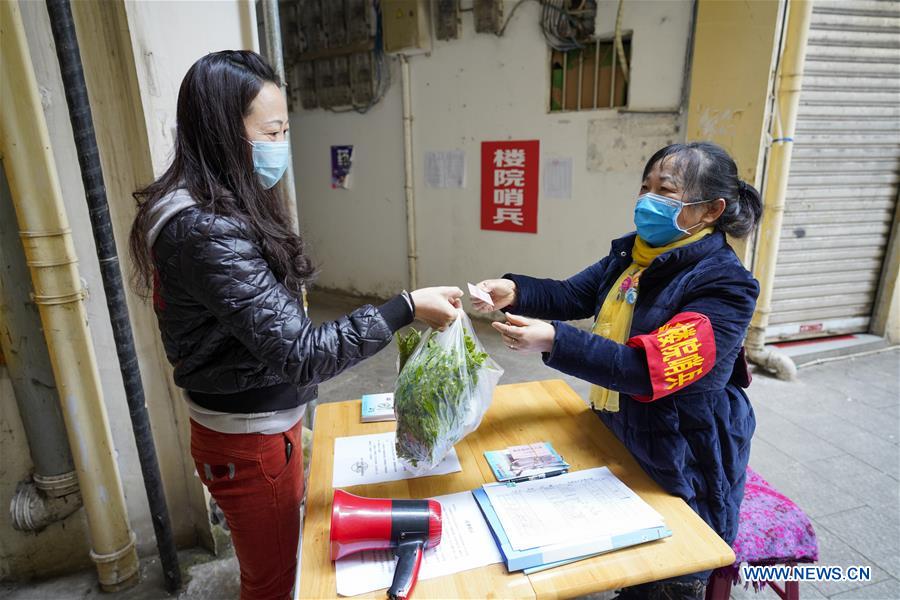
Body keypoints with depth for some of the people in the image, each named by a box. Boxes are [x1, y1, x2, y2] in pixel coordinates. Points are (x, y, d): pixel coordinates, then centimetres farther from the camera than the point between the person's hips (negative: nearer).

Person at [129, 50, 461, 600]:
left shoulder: (229, 208, 3)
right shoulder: (207, 231, -28)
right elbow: (299, 351, -30)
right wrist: (406, 309, -27)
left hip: (268, 421, 9)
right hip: (249, 441, -9)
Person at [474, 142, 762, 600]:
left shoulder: (724, 285, -24)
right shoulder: (632, 254, 0)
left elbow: (653, 367, -33)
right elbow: (571, 295, -5)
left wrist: (554, 342, -42)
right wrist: (514, 292, -24)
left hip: (684, 466, -6)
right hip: (620, 440, 6)